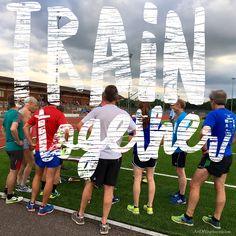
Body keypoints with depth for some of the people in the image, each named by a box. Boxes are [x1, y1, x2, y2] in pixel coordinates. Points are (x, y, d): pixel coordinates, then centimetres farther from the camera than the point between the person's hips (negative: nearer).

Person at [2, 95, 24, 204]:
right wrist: (18, 141, -22)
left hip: (9, 146, 9)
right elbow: (13, 129, -36)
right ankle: (10, 197, 15)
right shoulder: (17, 114, -19)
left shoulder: (7, 113, 9)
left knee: (12, 170, 22)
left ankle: (6, 192, 33)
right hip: (16, 147, -9)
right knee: (13, 171, 3)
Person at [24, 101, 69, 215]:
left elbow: (26, 127, 11)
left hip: (39, 149, 6)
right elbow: (66, 131, -25)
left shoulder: (38, 112, 5)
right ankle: (43, 207, 19)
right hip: (52, 150, -5)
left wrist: (31, 142, 13)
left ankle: (32, 203, 31)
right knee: (49, 179, 8)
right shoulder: (58, 114, -13)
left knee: (37, 176, 22)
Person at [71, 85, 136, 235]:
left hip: (98, 154, -1)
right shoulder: (123, 114, -3)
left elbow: (79, 126, -6)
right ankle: (104, 224, 19)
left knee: (89, 184, 16)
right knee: (109, 189, 9)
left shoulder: (97, 111, -7)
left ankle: (80, 215, 33)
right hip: (115, 156, 1)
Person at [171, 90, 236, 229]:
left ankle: (188, 217, 14)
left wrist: (204, 147, -16)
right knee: (220, 188, 15)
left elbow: (204, 132, -32)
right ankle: (216, 220, 26)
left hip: (214, 157, -8)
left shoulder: (214, 114, -16)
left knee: (194, 185, 4)